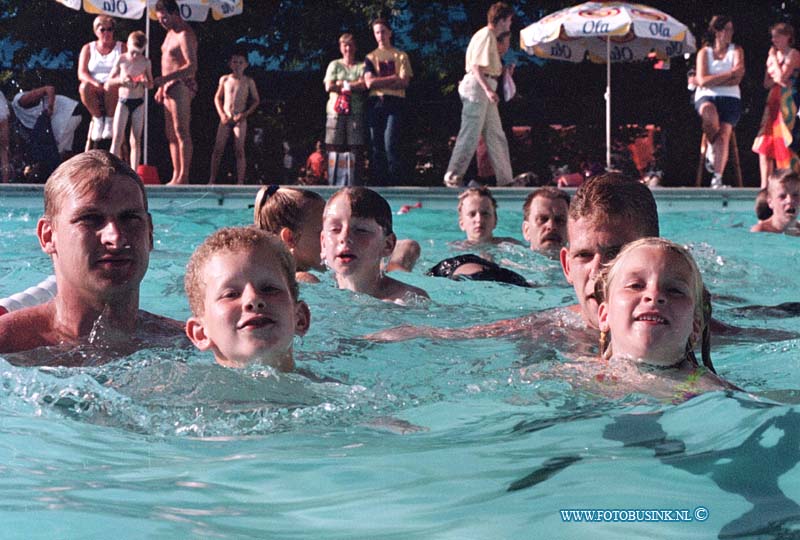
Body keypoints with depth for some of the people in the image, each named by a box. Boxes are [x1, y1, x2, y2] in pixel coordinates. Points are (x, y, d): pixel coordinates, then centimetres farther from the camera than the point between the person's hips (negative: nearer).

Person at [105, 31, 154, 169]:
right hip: (123, 101, -1)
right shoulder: (121, 60, -2)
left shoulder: (145, 62, 1)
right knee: (117, 138, -8)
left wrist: (145, 82, -13)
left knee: (136, 140, 3)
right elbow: (108, 83, 2)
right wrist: (120, 80, -17)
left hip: (139, 102, 1)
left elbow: (151, 84, 10)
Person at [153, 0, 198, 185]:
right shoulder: (171, 33, 19)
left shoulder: (185, 35, -13)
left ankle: (183, 177, -14)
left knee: (182, 132, -12)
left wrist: (165, 78, -28)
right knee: (171, 134, 8)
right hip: (170, 87, 10)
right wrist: (161, 86, 20)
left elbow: (192, 67, -22)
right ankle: (176, 176, 9)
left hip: (181, 86, -10)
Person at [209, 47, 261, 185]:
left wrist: (245, 114, -8)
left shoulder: (248, 82, 2)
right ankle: (212, 180, 0)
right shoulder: (225, 79, 7)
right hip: (226, 119, 2)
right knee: (218, 149, -3)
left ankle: (240, 182, -8)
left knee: (239, 150, -8)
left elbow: (256, 100, 6)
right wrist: (222, 114, 0)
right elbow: (217, 98, 13)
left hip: (239, 119, -2)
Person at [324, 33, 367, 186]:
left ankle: (352, 185, -7)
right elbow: (329, 87, 1)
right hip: (335, 112, 0)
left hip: (356, 112, 0)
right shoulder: (334, 65, 16)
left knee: (354, 148, -8)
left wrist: (342, 84, -1)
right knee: (335, 148, -6)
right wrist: (355, 85, 2)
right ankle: (334, 185, -5)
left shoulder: (362, 66, 14)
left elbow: (364, 84, -3)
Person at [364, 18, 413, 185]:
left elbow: (404, 82, -2)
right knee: (376, 147, 0)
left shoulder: (401, 56, 11)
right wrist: (392, 78, -5)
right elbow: (369, 83, 0)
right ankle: (380, 184, 3)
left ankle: (396, 183, -15)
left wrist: (380, 82, -5)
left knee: (391, 144, -16)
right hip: (375, 103, 3)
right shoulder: (370, 57, 15)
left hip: (395, 103, -3)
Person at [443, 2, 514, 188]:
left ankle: (505, 179, 13)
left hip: (485, 88, 11)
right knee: (470, 135, -9)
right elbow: (476, 66, -20)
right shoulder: (486, 35, -12)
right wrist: (488, 89, -27)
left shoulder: (491, 36, 20)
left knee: (496, 136, 10)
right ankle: (453, 177, -4)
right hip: (476, 87, -11)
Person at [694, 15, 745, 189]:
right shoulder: (704, 52, 10)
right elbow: (703, 81, -4)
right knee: (709, 112, -37)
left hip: (730, 98, 1)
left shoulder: (736, 51, 12)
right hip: (706, 97, -1)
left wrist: (712, 80, -7)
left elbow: (737, 80, -2)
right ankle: (712, 148, -11)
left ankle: (717, 178, -22)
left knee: (724, 135, -20)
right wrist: (730, 73, -8)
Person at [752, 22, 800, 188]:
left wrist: (774, 58, -6)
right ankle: (764, 187, 5)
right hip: (773, 102, 8)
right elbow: (767, 83, 14)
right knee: (764, 145, 2)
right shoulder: (774, 55, 16)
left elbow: (781, 77, -17)